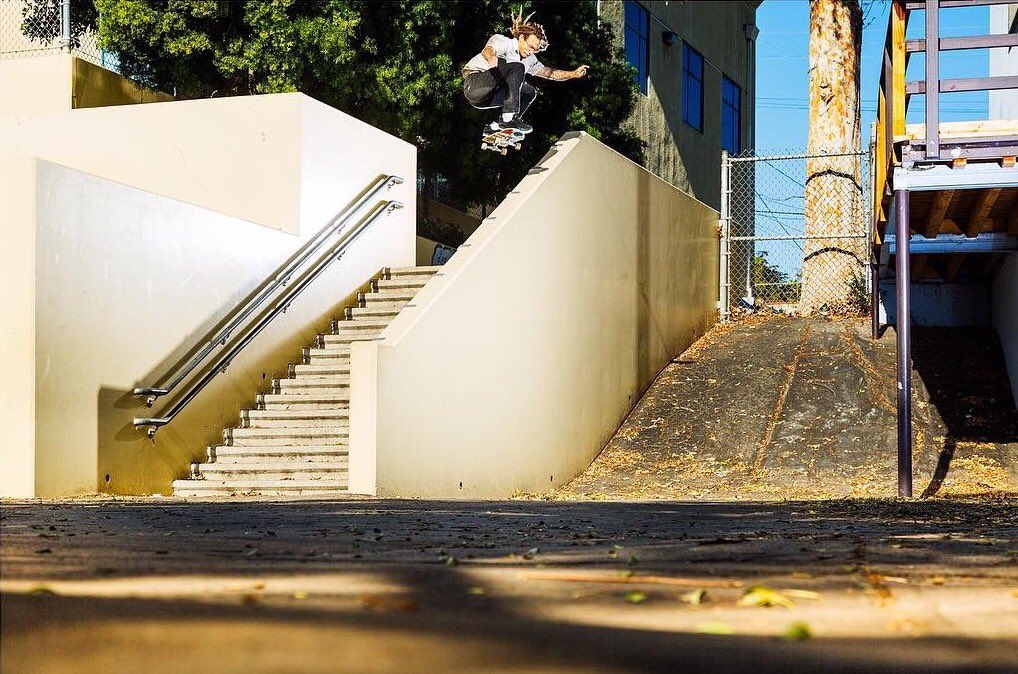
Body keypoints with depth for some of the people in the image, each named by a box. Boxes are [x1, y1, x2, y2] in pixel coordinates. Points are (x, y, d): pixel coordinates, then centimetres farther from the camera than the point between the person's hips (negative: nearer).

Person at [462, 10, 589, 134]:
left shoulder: (530, 59, 12)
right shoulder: (502, 41, -12)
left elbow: (550, 73, 18)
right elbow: (487, 50, -34)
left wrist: (574, 74, 6)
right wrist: (491, 57, -58)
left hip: (488, 98, 9)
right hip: (473, 85, -9)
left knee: (530, 92, 4)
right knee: (517, 68, -23)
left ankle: (497, 125, -7)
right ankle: (509, 118, -31)